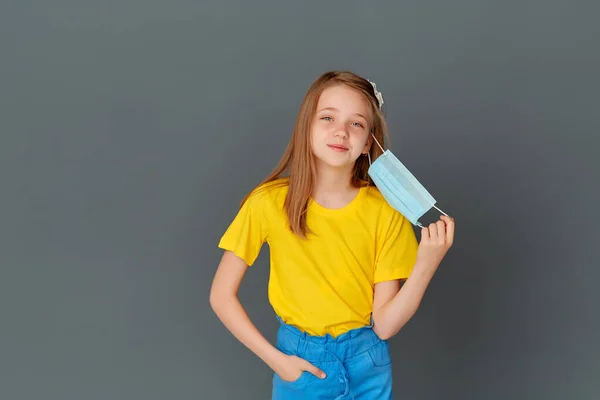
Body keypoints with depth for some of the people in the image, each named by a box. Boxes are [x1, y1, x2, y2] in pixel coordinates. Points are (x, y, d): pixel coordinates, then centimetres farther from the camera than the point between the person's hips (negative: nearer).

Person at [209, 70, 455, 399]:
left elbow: (384, 325, -12)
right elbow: (221, 295, -8)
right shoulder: (269, 203, -15)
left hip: (366, 364, 1)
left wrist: (426, 264, -25)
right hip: (300, 362, -1)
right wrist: (275, 359, -13)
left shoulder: (384, 211, -12)